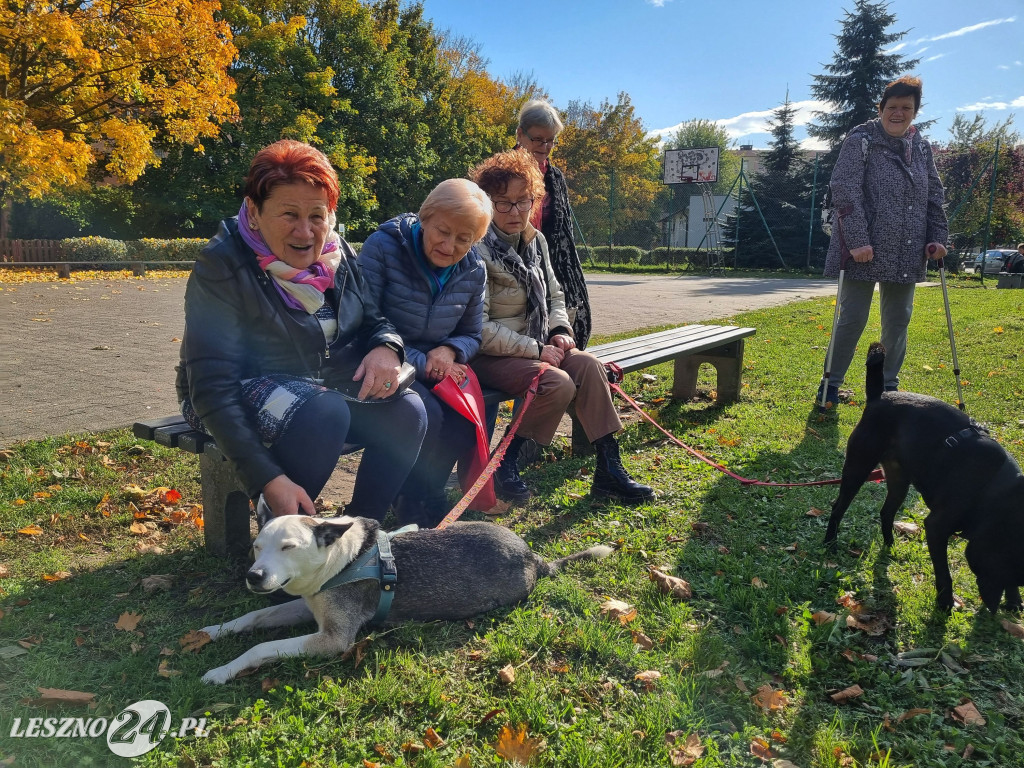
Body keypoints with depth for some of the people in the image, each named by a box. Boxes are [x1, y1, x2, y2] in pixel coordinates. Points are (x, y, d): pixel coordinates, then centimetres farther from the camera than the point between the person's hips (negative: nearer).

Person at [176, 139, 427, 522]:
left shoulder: (337, 252, -1)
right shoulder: (221, 267, -19)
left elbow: (375, 319, 9)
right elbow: (213, 388, -24)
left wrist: (386, 347, -19)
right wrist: (267, 480, -33)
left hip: (332, 385, 6)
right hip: (252, 392, -5)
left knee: (408, 412, -20)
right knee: (325, 412, -35)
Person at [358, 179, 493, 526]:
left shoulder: (473, 271, 2)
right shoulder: (383, 247, -13)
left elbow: (471, 335, 14)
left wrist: (449, 350, -11)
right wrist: (422, 363, -18)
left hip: (435, 370, 5)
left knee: (469, 415, -25)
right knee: (427, 416, -31)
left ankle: (427, 497, -1)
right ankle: (416, 509, -5)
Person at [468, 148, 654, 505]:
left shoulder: (535, 241, 7)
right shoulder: (480, 251, -16)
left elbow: (554, 295, 19)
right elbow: (479, 330, -20)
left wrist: (560, 331, -1)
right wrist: (535, 350, -19)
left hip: (534, 346, 7)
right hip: (489, 355, -7)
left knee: (587, 364, -18)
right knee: (559, 383, -28)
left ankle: (609, 469, -11)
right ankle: (504, 463, -9)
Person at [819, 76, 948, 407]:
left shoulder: (922, 147, 13)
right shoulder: (861, 140, -4)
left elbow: (934, 196, 18)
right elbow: (844, 190, -13)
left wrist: (937, 237, 7)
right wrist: (857, 240, -20)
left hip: (906, 253, 6)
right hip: (865, 251, -6)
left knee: (898, 322, 10)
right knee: (852, 319, -4)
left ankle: (889, 387, 22)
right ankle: (830, 385, 11)